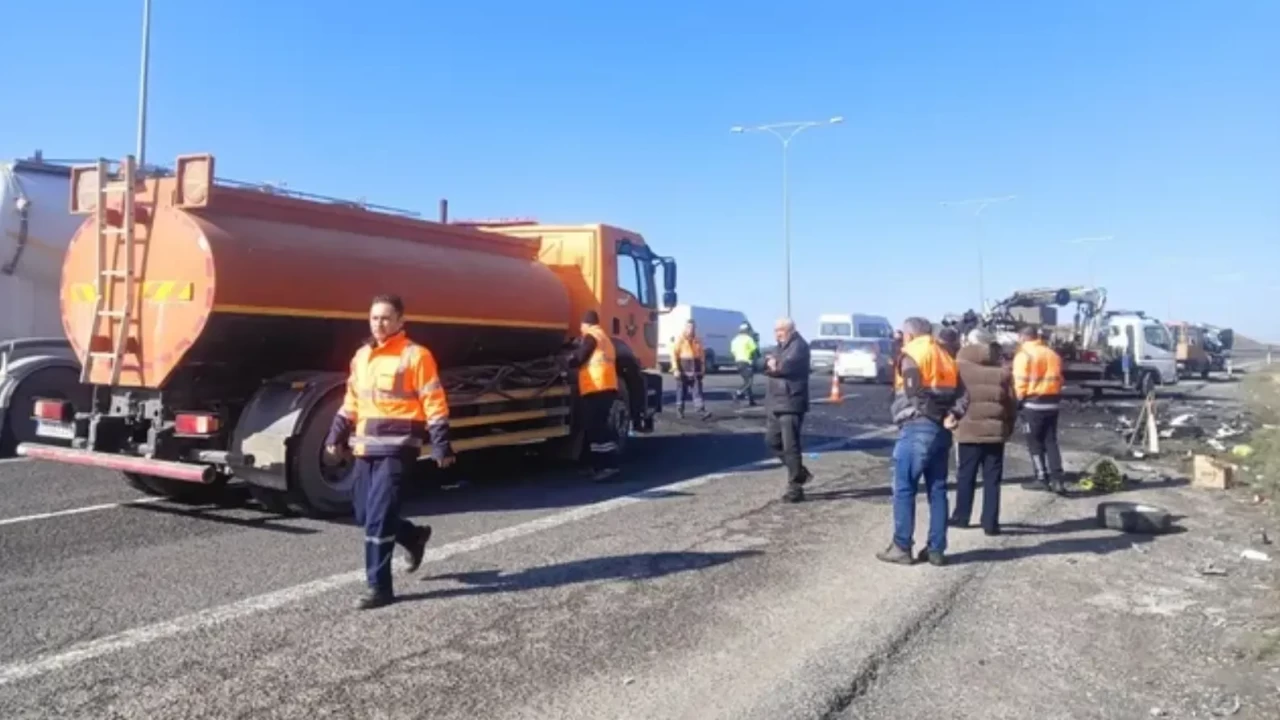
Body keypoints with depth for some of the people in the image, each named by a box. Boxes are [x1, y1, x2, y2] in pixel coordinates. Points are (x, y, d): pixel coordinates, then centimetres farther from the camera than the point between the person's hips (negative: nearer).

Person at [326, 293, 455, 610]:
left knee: (378, 518, -9)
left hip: (396, 448, -7)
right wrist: (336, 435, 15)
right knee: (365, 514, 14)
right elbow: (352, 401, 21)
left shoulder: (415, 356, -8)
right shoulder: (361, 356, 14)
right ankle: (414, 537, 38)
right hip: (366, 448, 7)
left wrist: (441, 446, -13)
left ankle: (380, 587, 2)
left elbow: (434, 404, -9)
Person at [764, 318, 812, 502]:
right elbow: (767, 364, 13)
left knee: (790, 446, -6)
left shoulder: (799, 346, -10)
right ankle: (799, 472, 26)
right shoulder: (781, 347, 20)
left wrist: (773, 366, -6)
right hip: (777, 402, 9)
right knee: (772, 441, 12)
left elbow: (787, 366, -25)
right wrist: (770, 363, -10)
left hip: (791, 403, -9)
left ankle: (795, 488, 2)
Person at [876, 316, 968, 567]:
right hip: (941, 430, 8)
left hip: (917, 428, -7)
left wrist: (933, 414, -6)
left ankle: (901, 548, 2)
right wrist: (951, 416, -2)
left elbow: (916, 394, -17)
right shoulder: (944, 357, 18)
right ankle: (936, 549, 13)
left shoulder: (911, 355, -4)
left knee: (904, 490, 0)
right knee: (937, 490, 10)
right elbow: (962, 395, 8)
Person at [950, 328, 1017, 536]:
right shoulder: (1003, 372, -2)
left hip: (969, 430, -1)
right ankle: (990, 522, 8)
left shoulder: (960, 367, -5)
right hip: (995, 431, 1)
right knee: (992, 480, 6)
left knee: (965, 476, 12)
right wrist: (1009, 426, 13)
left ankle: (961, 516, 19)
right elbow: (1012, 403, 2)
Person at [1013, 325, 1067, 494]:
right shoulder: (1053, 354, 14)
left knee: (1035, 442, 5)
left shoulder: (1023, 355, -8)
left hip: (1033, 403, -6)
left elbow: (1020, 382, -13)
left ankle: (1042, 478, 6)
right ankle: (1057, 479, 2)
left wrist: (1020, 399, 0)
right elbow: (1058, 379, 14)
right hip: (1052, 402, 6)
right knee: (1051, 441, 10)